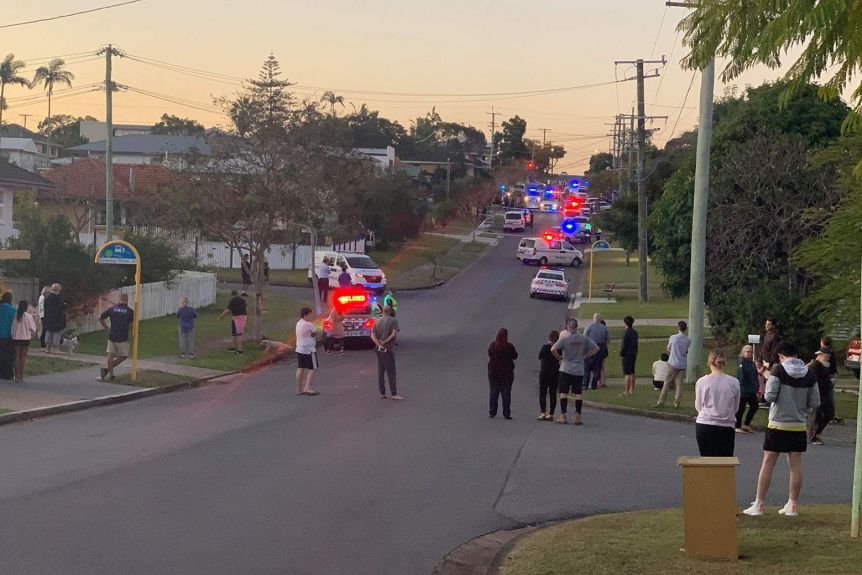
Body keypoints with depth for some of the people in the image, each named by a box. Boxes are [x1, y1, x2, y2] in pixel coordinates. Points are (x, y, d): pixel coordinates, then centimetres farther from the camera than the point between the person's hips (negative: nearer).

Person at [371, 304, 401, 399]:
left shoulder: (377, 322, 9)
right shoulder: (393, 321, -6)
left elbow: (373, 335, -1)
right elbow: (394, 334, -18)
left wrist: (379, 344, -12)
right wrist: (384, 342, -11)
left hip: (379, 349, 5)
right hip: (388, 349, -5)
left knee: (380, 372, 10)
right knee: (391, 372, -3)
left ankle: (382, 393, 12)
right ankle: (394, 394, -4)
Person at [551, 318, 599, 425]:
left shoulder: (564, 338, -9)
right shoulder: (584, 338, -1)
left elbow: (553, 349, -18)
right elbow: (596, 349, 1)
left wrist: (559, 357, -2)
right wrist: (585, 357, 7)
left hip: (566, 369, -2)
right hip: (579, 370, 2)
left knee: (564, 392, 3)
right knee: (578, 393, 5)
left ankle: (562, 416, 1)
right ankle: (578, 416, 3)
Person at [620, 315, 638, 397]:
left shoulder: (626, 332, -16)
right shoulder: (635, 332, 10)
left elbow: (624, 344, -16)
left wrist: (621, 354, -9)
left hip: (627, 354, -8)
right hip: (634, 354, 8)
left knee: (627, 373, -7)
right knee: (632, 372, 16)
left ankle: (627, 391, -8)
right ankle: (632, 390, 21)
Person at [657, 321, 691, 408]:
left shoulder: (673, 337, -9)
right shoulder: (688, 340, -4)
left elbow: (668, 349, 4)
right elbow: (686, 351, 7)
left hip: (673, 363, -2)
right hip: (683, 364, 2)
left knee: (667, 383, 2)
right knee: (679, 384, 6)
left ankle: (661, 402, 2)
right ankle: (676, 403, 6)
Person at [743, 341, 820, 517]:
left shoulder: (778, 370, -11)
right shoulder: (809, 375, 0)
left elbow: (770, 396, -15)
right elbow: (815, 403, 1)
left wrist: (768, 382, 4)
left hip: (778, 425, -3)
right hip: (799, 425, 3)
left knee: (768, 463, 2)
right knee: (795, 465, 9)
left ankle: (758, 504, 3)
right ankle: (792, 505, 12)